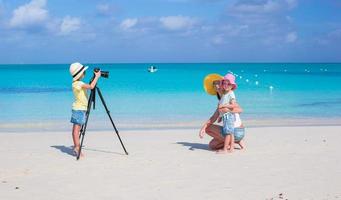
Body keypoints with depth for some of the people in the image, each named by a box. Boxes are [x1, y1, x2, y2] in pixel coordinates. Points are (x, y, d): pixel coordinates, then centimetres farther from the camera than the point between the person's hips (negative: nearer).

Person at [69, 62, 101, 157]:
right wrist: (97, 76, -19)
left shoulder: (77, 83, 12)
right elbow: (91, 86, -30)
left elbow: (89, 86, 23)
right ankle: (77, 148, -11)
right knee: (77, 128, -10)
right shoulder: (78, 84, -18)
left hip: (80, 108, 9)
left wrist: (95, 77, 15)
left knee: (76, 128, 8)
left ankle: (76, 148, 11)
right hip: (79, 109, -9)